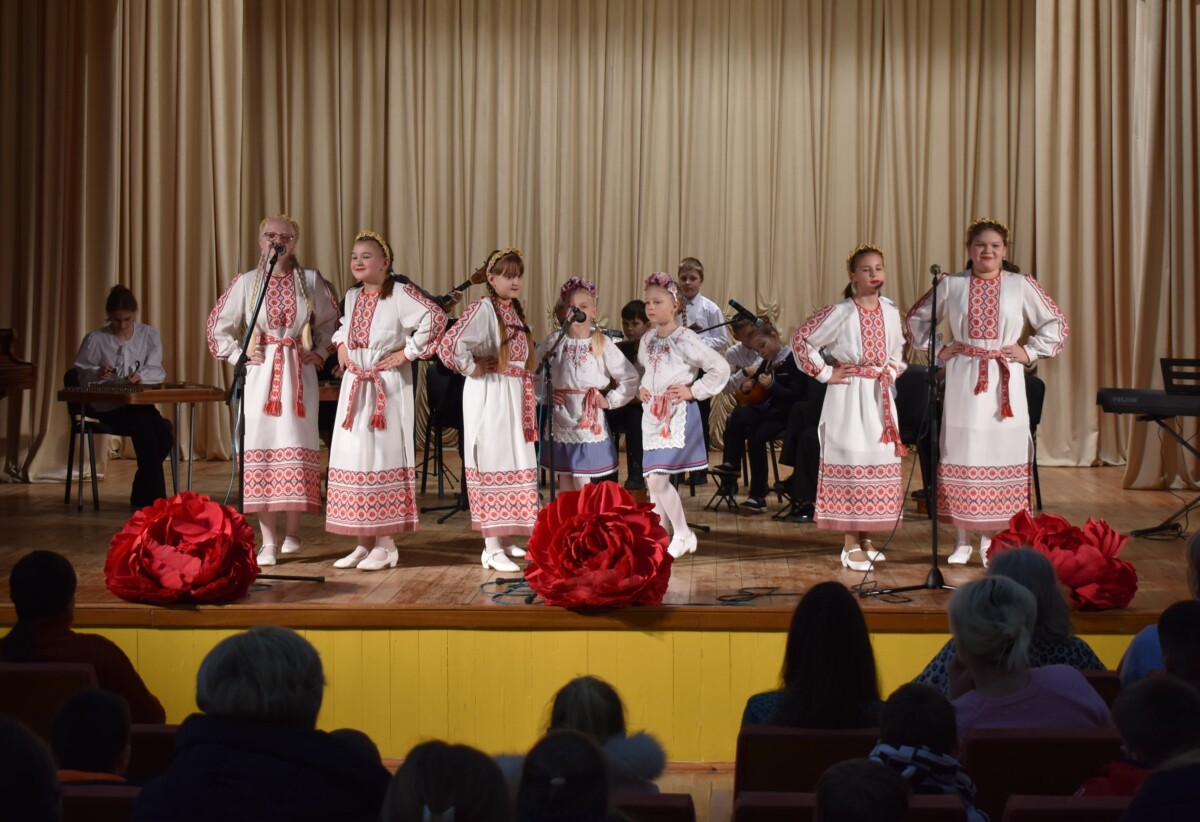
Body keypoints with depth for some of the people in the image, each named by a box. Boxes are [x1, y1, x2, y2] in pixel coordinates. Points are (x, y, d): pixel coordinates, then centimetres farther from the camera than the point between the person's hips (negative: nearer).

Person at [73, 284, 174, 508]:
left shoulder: (149, 335, 7)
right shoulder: (96, 339, 0)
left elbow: (156, 371, -1)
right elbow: (83, 376, 2)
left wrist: (141, 376, -23)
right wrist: (97, 374, -20)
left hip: (141, 402, 3)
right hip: (108, 406, -3)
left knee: (165, 435, -26)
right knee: (144, 423, -33)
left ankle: (142, 495, -4)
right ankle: (154, 496, -25)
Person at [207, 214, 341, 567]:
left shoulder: (311, 280, 6)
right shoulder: (246, 282, 4)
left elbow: (331, 320, 17)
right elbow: (220, 327, 11)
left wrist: (320, 353, 5)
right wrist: (240, 356, 0)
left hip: (299, 374, 0)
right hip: (260, 373, 0)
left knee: (296, 448, -3)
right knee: (261, 448, -4)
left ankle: (293, 531, 8)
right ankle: (268, 540, 0)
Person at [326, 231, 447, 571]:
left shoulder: (399, 294, -11)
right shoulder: (352, 297, 12)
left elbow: (436, 317, -21)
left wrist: (410, 352, -16)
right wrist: (340, 343, 15)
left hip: (388, 388, -7)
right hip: (354, 387, 7)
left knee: (382, 458, -5)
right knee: (353, 459, 6)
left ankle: (385, 544, 2)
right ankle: (363, 543, 14)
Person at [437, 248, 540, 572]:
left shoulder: (515, 310, 13)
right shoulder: (483, 308, -14)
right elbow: (449, 344, -27)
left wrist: (524, 394, 12)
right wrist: (471, 368, -14)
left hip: (515, 396, 8)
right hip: (490, 396, -8)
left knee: (514, 464, 12)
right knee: (493, 464, -7)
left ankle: (505, 539, 22)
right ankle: (492, 549, -5)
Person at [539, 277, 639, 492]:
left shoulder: (602, 344, -4)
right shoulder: (555, 342, 0)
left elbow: (630, 378, -1)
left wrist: (610, 401, -6)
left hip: (589, 420, -2)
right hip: (561, 419, 2)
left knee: (582, 484, -2)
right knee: (564, 480, 10)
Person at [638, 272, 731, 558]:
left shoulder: (684, 339, -12)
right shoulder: (647, 340, 10)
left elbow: (721, 368, -15)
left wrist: (694, 390, -11)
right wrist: (641, 388, 11)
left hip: (677, 414, -7)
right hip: (652, 414, 7)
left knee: (657, 478, -13)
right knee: (653, 480, 7)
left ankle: (683, 535, 2)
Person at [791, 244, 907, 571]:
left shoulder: (890, 312, 8)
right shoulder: (839, 313, -9)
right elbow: (801, 340, -8)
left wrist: (891, 372, 6)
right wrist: (824, 373, -9)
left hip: (881, 398, 6)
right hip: (848, 397, -6)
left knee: (880, 463, 7)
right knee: (850, 460, -5)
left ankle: (864, 537, 18)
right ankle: (850, 544, 0)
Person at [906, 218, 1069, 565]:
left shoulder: (1021, 285, 3)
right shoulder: (951, 285, 5)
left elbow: (1057, 324, 9)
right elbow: (917, 317, 17)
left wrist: (1030, 352, 0)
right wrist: (936, 350, 7)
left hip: (1005, 383, 0)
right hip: (963, 382, 0)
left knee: (1002, 453, -1)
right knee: (961, 454, 1)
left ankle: (992, 539, 10)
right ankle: (962, 540, 10)